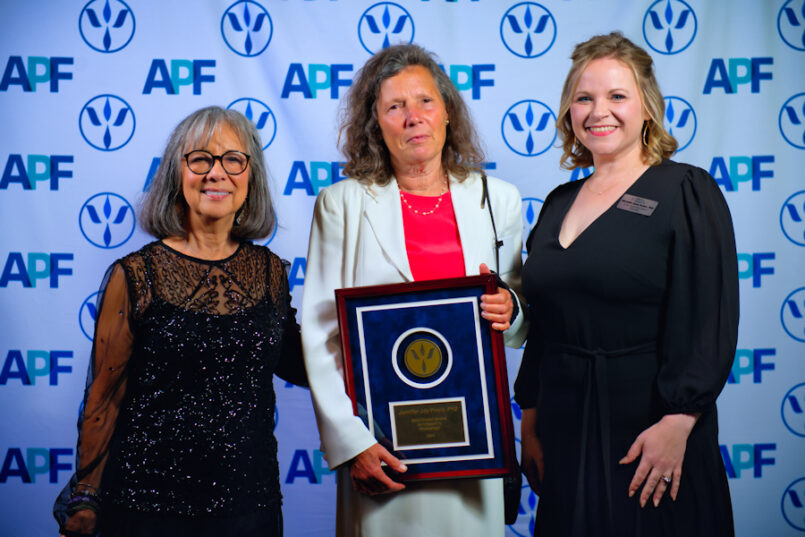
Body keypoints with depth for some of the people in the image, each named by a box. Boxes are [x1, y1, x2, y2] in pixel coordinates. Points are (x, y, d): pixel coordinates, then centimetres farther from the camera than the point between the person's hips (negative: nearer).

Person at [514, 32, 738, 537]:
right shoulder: (560, 203, 11)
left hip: (649, 436, -5)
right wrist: (530, 414, 10)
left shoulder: (687, 192, -6)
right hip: (566, 434, 5)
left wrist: (677, 423, -20)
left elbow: (709, 322, -13)